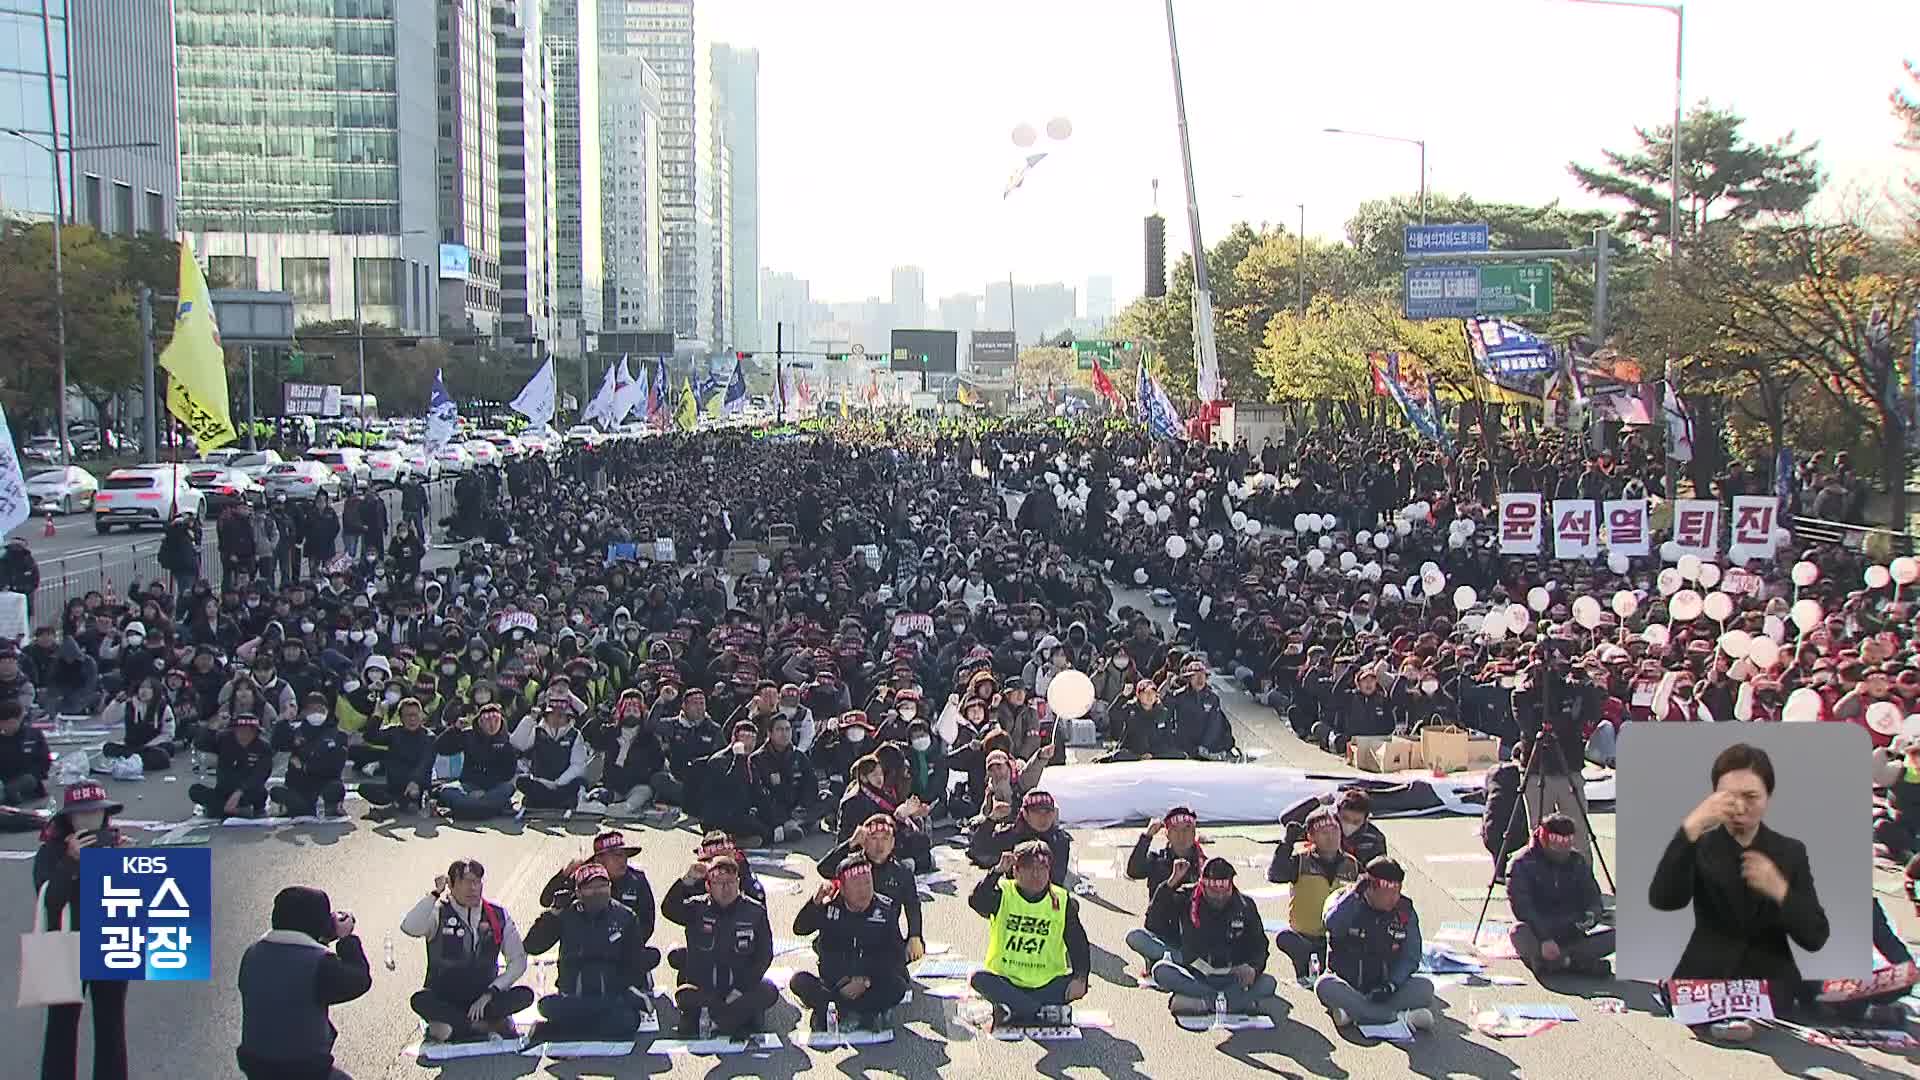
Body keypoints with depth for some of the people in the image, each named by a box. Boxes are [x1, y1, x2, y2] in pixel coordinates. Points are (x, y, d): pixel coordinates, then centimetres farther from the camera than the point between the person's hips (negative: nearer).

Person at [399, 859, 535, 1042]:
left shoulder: (498, 916, 4)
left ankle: (454, 1024, -24)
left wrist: (490, 993, -11)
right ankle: (488, 1025, -25)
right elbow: (408, 928, -25)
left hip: (485, 998, 2)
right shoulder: (438, 913, -3)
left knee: (525, 995, -24)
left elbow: (518, 961, 1)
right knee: (420, 1000, -34)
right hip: (444, 1000, -2)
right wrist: (435, 893, -20)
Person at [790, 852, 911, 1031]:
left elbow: (897, 956, -7)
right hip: (832, 985, 1)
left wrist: (866, 981, -17)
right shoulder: (829, 907, -2)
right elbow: (799, 929, -14)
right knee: (799, 981, -26)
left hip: (871, 987, 0)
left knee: (897, 987, -31)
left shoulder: (886, 909, -4)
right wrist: (816, 900, -28)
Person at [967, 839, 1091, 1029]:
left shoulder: (1063, 902, 2)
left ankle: (1013, 1011, -26)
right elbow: (976, 901, -24)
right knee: (979, 979, -30)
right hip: (1005, 981, -1)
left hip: (1047, 984, 1)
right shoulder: (1003, 895, -3)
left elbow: (1078, 943, -3)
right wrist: (998, 871, -36)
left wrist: (1080, 976, -19)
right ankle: (1044, 1013, -30)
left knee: (1078, 985, -25)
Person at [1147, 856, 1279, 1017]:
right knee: (1161, 971, -30)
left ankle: (1201, 1002, -29)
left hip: (1233, 978, 0)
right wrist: (1172, 881, -27)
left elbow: (1259, 944, 4)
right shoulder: (1187, 899, -3)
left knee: (1268, 984, -26)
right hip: (1194, 978, 0)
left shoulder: (1244, 905, 1)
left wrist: (1253, 968, -18)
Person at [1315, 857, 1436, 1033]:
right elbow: (1333, 926, -28)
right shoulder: (1346, 901, -6)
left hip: (1383, 990, 2)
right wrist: (1355, 893, -29)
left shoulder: (1405, 910, 1)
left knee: (1425, 987, -24)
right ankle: (1398, 1017, -33)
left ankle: (1354, 1011, -32)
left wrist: (1390, 985, -17)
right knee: (1325, 986, -35)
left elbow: (1410, 957, 0)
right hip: (1347, 985, -2)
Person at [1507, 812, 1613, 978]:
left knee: (1612, 936, -20)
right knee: (1519, 934, -37)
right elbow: (1522, 907, -18)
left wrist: (1592, 914, -19)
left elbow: (1592, 896, 6)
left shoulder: (1577, 862, 7)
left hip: (1572, 930, 4)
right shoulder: (1523, 863, -9)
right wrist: (1544, 939, -31)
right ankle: (1581, 962, -35)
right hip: (1536, 930, -4)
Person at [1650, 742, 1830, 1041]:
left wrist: (1779, 891, -18)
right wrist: (1691, 827, -30)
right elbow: (1662, 900, -19)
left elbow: (1815, 938, 0)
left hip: (1770, 994, 0)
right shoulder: (1699, 847, 3)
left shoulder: (1791, 852, 7)